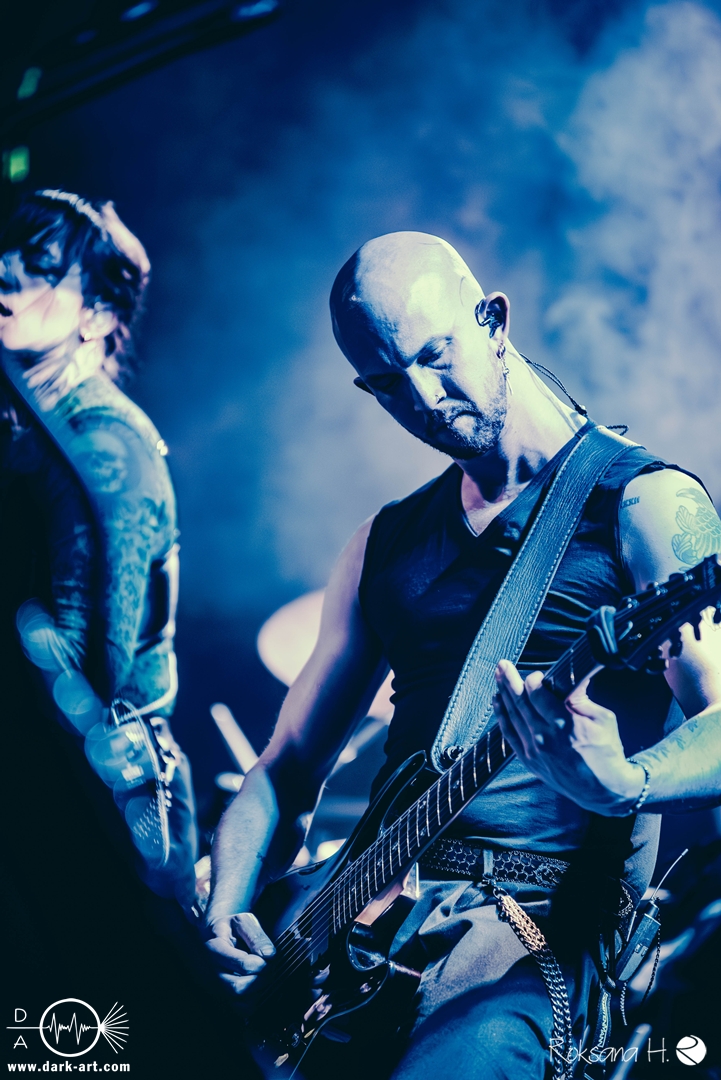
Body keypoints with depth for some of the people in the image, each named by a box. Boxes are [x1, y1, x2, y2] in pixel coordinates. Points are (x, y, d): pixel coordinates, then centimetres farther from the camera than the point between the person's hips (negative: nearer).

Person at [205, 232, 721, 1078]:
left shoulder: (644, 501, -1)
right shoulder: (387, 543, 16)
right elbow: (288, 771, 16)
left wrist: (621, 784, -34)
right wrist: (225, 911, -1)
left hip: (541, 920, -5)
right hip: (372, 905, 5)